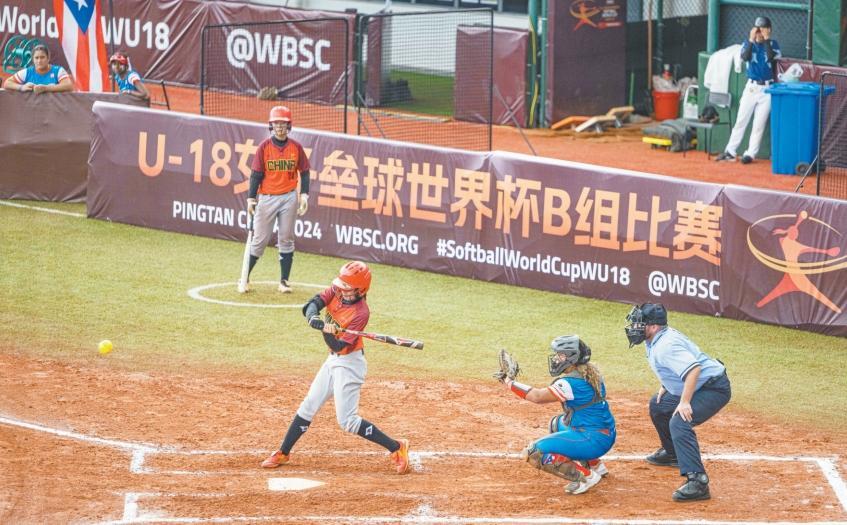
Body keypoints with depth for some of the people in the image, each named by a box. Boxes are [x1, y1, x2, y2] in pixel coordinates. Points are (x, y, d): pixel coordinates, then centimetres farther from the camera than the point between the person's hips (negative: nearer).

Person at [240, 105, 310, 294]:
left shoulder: (296, 147, 1)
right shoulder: (264, 147, -2)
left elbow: (304, 172, 6)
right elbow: (256, 174, -2)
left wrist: (304, 194, -5)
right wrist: (251, 197, -9)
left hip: (289, 198, 1)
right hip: (266, 198, -1)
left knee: (286, 240, 5)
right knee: (259, 240, 0)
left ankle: (284, 281, 11)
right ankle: (245, 278, 10)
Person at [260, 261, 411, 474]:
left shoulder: (361, 312, -25)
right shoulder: (336, 291, -7)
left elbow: (339, 346, -25)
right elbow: (310, 306, -15)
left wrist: (329, 334, -44)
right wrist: (317, 321, -35)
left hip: (349, 363, -8)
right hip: (333, 360, 8)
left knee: (347, 421, -10)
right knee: (308, 407, 14)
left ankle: (396, 448, -2)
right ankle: (282, 453, 25)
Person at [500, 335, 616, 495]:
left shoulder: (571, 382, -21)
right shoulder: (589, 372, 6)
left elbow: (538, 396, -20)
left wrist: (510, 383, -11)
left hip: (593, 440, -10)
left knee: (535, 453, -13)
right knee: (557, 423, 37)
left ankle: (585, 476, -12)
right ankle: (595, 465, 27)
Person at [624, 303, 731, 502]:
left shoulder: (665, 346, -27)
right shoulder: (656, 339, 5)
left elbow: (693, 369, -38)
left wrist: (684, 403, -38)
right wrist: (664, 386, 15)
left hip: (714, 388, -11)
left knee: (679, 423, -32)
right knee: (657, 405, 28)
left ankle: (697, 482, -41)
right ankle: (672, 453, 45)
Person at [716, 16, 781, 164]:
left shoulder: (773, 44, 1)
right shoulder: (748, 43, 3)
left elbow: (771, 57, -19)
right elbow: (745, 57, -16)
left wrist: (766, 39, -17)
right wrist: (751, 40, -20)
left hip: (766, 89, -1)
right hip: (751, 87, 1)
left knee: (759, 123, 0)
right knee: (741, 120, 2)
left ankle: (750, 154, 6)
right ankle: (730, 151, 7)